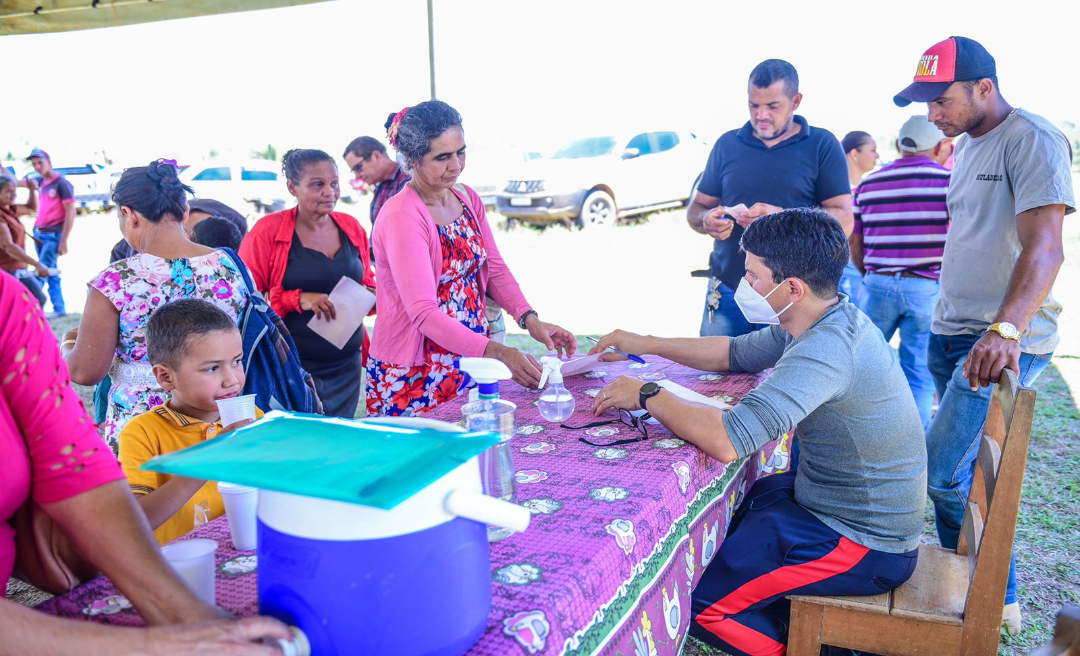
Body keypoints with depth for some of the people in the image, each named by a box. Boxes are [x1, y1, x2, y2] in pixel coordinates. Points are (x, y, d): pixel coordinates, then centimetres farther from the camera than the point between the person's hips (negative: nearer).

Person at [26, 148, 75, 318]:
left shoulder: (62, 183, -11)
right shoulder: (41, 182, 9)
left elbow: (70, 213, -14)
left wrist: (63, 241, -17)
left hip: (53, 235, -8)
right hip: (38, 233, 8)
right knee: (50, 272, 10)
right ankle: (59, 309, 16)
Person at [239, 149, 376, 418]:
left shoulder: (351, 227, 6)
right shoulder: (268, 231, -8)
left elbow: (367, 282, 19)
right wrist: (297, 299, -21)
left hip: (347, 367, 5)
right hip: (291, 368, -5)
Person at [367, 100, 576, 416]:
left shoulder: (467, 199, 3)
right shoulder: (400, 218, -20)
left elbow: (495, 269, 6)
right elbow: (424, 313, -28)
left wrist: (530, 319, -12)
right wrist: (497, 352, -38)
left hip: (471, 358, 6)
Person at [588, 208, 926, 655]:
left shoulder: (826, 349, -30)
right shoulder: (823, 321, 2)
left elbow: (727, 440, -39)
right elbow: (735, 354, 17)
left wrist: (648, 395, -23)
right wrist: (646, 345, 11)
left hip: (864, 546, -10)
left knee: (691, 599, -13)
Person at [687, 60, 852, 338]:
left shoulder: (822, 145, 2)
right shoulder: (728, 144, 11)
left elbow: (843, 220, -5)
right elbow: (696, 208, 14)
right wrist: (707, 220, -11)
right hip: (727, 293, 3)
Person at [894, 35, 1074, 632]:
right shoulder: (966, 147, 16)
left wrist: (1006, 329, -41)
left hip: (1005, 342, -8)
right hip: (949, 333, 8)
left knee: (941, 475, -11)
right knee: (964, 468, 10)